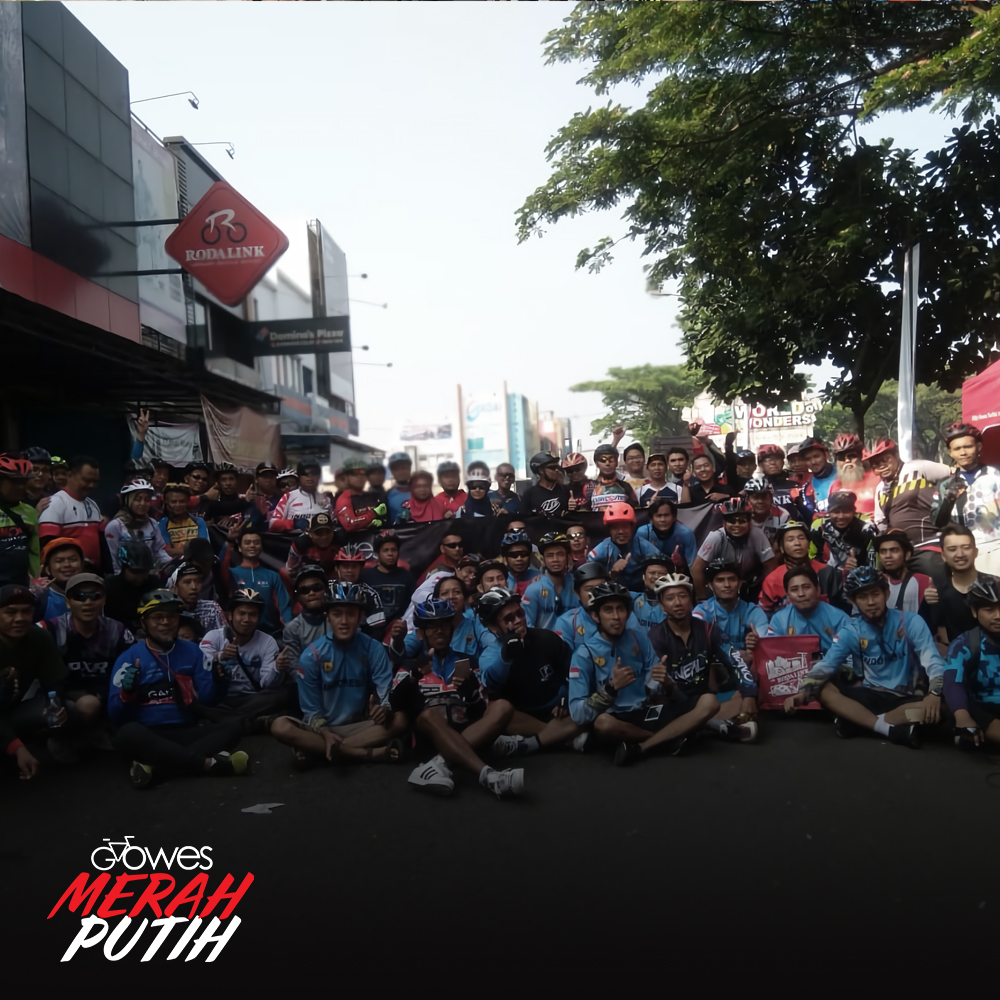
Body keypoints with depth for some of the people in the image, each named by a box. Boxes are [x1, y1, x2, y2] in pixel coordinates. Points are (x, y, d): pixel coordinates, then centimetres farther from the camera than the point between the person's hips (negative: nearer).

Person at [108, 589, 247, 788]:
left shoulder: (192, 651, 10)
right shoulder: (129, 658, 1)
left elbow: (207, 699, 6)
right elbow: (115, 715, -3)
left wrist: (218, 682, -15)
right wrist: (127, 692, -24)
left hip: (186, 733, 4)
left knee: (234, 725, -20)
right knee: (128, 733, -37)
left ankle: (152, 763, -32)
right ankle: (211, 763, -32)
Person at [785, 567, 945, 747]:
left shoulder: (911, 622, -6)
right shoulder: (850, 632, -2)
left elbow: (933, 662, -13)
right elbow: (825, 666, -12)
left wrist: (934, 693, -34)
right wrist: (803, 692, -32)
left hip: (906, 698, -1)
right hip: (870, 695, 1)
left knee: (938, 708, -33)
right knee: (823, 690, -23)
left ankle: (857, 720, -26)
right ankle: (892, 730, -30)